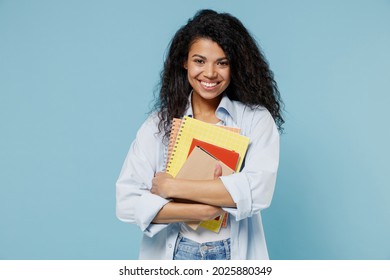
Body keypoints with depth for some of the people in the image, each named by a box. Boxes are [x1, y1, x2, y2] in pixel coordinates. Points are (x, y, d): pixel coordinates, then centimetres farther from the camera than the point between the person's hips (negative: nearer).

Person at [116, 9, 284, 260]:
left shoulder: (256, 119, -8)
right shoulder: (159, 123, -4)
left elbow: (259, 189, -21)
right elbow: (128, 201, -10)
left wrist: (172, 186, -17)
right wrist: (201, 211, -21)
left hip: (235, 254, 0)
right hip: (173, 253, 1)